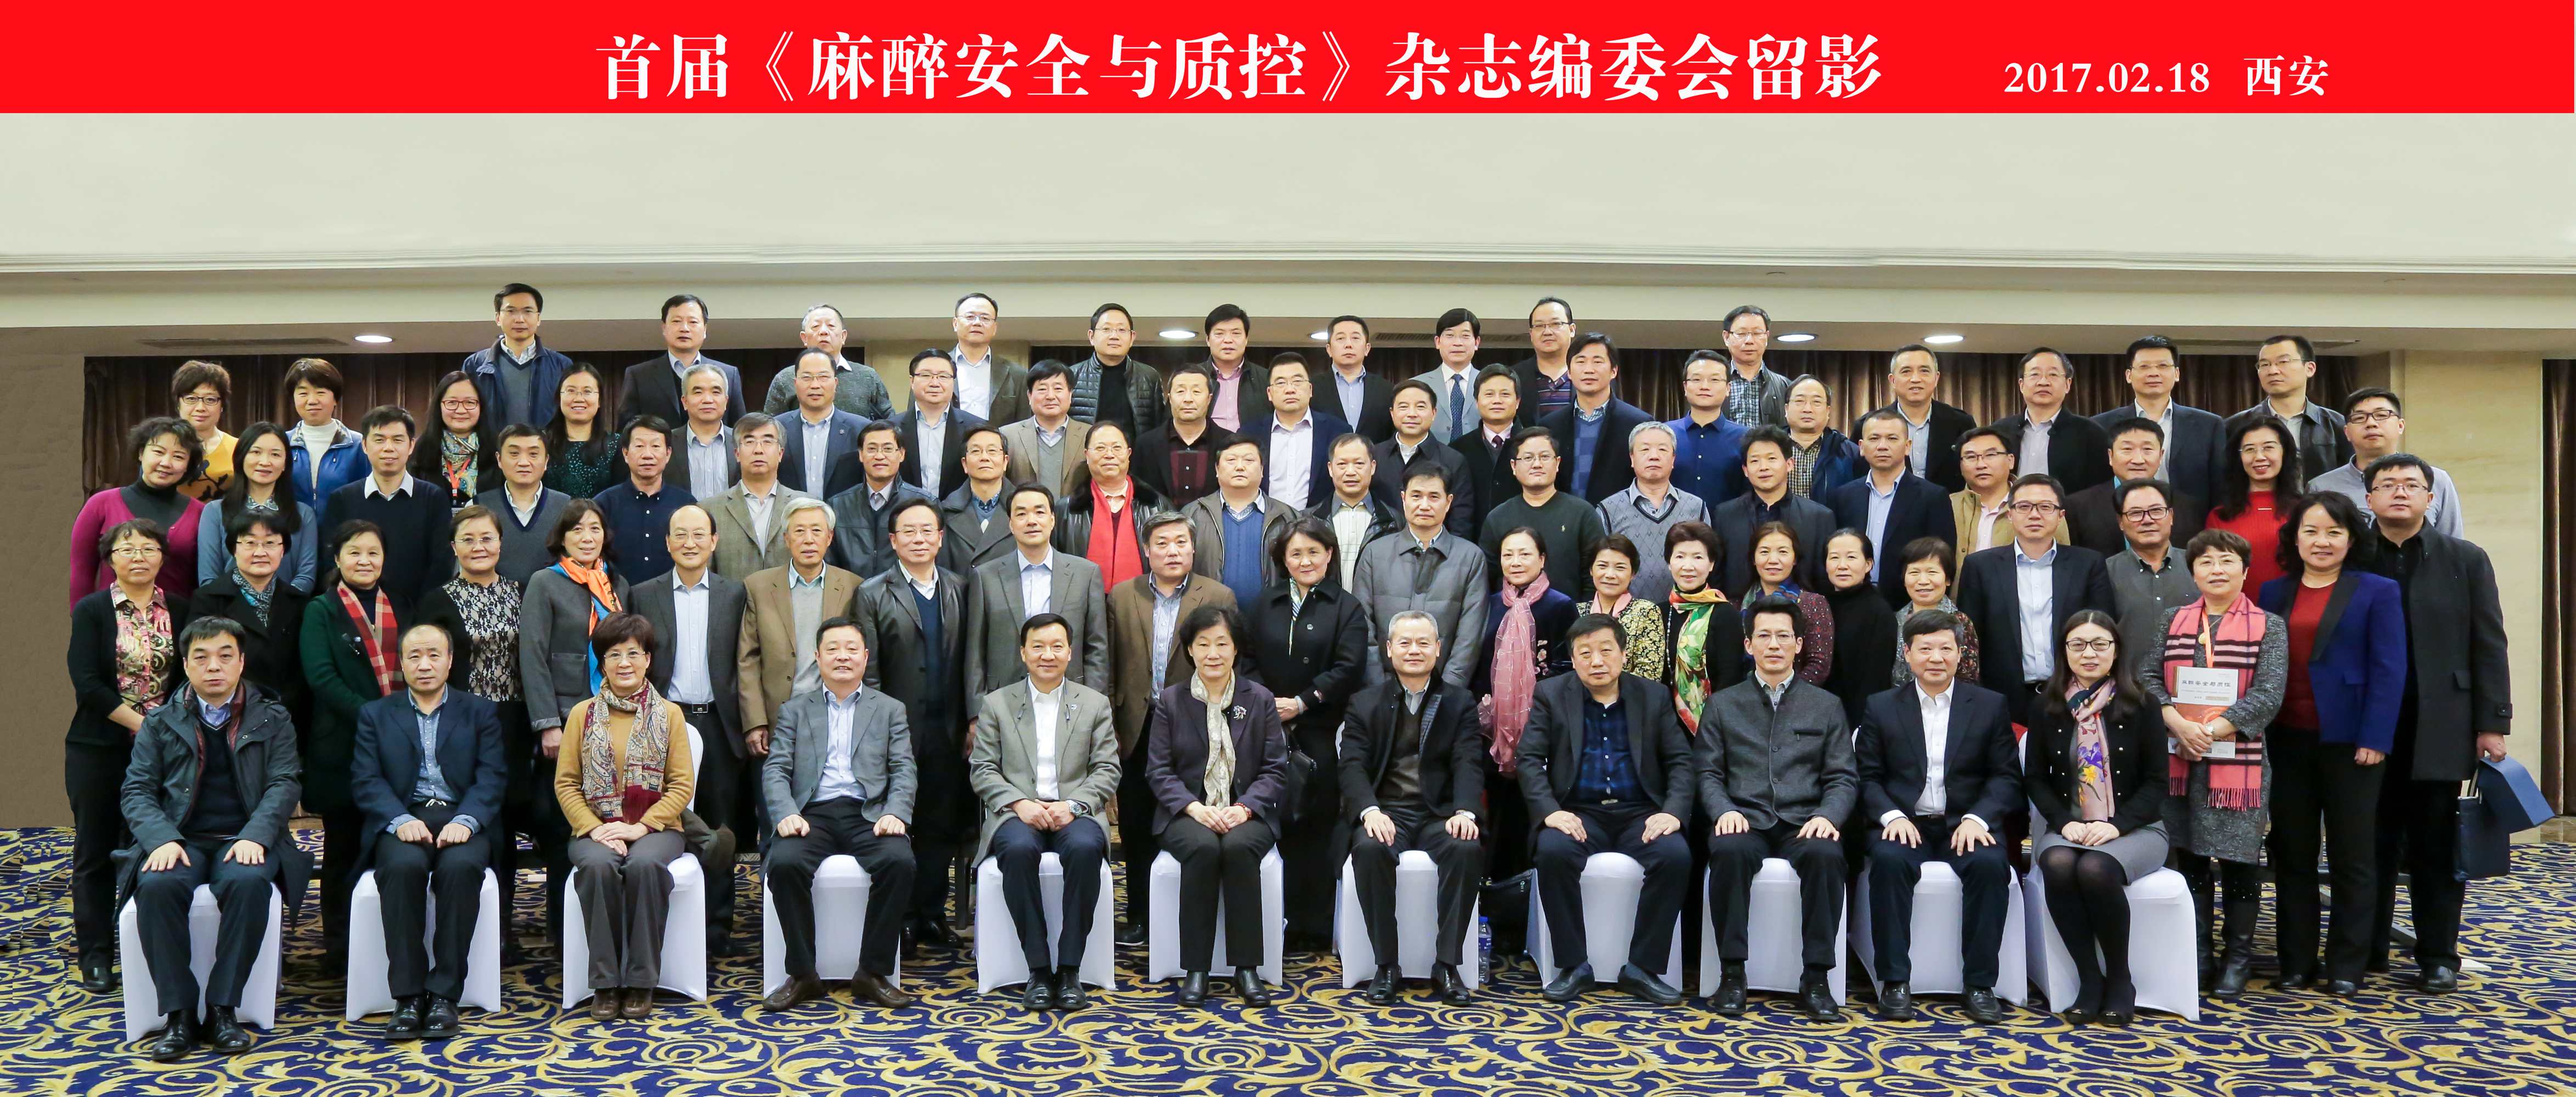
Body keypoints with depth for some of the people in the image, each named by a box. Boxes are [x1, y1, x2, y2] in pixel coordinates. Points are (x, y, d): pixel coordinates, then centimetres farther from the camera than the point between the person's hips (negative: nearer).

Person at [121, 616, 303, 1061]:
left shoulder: (272, 719, 11)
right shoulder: (160, 723, 14)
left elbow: (284, 784, 1)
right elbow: (136, 791, 6)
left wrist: (254, 836, -17)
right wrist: (162, 839, -14)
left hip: (244, 840, -1)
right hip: (181, 840, 1)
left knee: (249, 883, -35)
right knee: (156, 886, -33)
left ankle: (222, 1009, -24)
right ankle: (179, 1011, -22)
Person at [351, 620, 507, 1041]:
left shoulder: (480, 711, 16)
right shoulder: (376, 714, 17)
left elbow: (492, 778, 3)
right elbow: (366, 780, 4)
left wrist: (465, 822, -16)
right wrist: (401, 821, -15)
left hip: (461, 821, 0)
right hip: (402, 822, 0)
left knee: (461, 866, -34)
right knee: (404, 866, -34)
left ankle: (443, 995, -26)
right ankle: (408, 996, -27)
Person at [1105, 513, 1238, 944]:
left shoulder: (1219, 597, 1)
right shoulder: (1121, 597, 7)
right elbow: (1111, 667, 6)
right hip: (1137, 730, 2)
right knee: (1136, 828, 9)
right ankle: (1139, 915, 19)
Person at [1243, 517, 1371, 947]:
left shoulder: (1347, 608, 5)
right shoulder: (1263, 604, 16)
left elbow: (1348, 669, -5)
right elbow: (1247, 658, 10)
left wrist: (1301, 703, -12)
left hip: (1321, 733, -2)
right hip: (1267, 730, 2)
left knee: (1316, 826, -1)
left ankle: (1314, 926, 6)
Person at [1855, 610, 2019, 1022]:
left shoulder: (1992, 705, 9)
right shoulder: (1880, 707, 9)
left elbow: (2006, 777, 4)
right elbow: (1867, 777, 4)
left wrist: (1977, 818, -14)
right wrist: (1892, 816, -15)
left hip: (1966, 825, 0)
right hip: (1905, 825, 0)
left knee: (1991, 864, -31)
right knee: (1888, 859, -32)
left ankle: (1980, 984, -20)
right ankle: (1895, 982, -24)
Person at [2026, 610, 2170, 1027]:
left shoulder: (2141, 707, 1)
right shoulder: (2046, 708, 6)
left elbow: (2156, 782, 0)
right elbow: (2035, 778, 8)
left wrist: (2116, 826, -15)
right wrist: (2065, 822, -10)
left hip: (2133, 829, -2)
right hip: (2067, 829, 2)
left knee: (2096, 869, -34)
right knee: (2059, 866, -33)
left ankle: (2120, 978, -13)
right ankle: (2089, 978, -19)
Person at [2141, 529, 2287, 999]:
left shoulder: (2269, 626, 2)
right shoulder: (2173, 621, 10)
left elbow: (2268, 695, -8)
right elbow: (2147, 676, 0)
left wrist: (2212, 730, -15)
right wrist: (2179, 725, -15)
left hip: (2240, 760, -3)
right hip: (2180, 760, 3)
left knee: (2239, 859, 2)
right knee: (2190, 856, 8)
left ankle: (2238, 957, 15)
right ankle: (2198, 955, 18)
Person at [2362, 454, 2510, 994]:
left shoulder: (2466, 560, 6)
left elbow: (2489, 646, 4)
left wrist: (2492, 724, -2)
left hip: (2439, 729, 0)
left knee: (2436, 848, 5)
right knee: (2372, 846, 6)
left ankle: (2438, 956, 14)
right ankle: (2365, 950, 16)